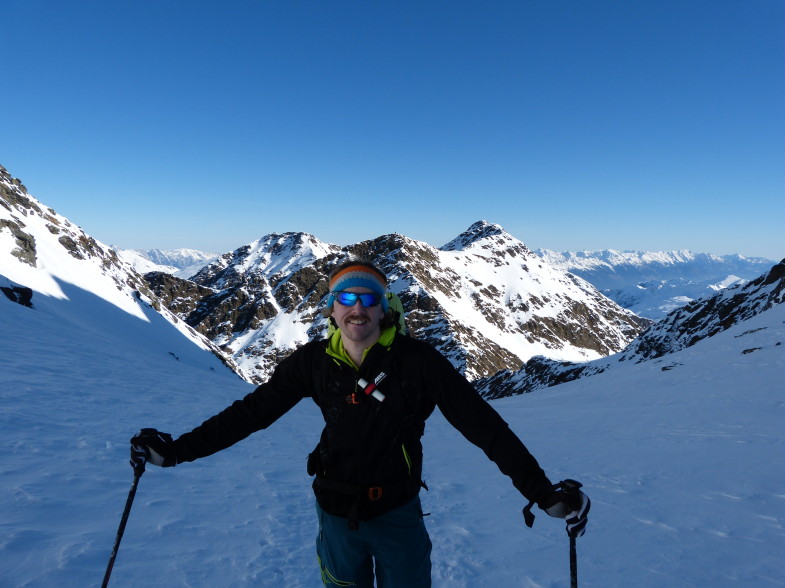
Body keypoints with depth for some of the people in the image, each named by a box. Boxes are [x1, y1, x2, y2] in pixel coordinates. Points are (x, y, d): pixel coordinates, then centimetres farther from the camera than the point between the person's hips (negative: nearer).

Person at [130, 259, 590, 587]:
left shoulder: (417, 360, -18)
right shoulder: (315, 362, -10)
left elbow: (485, 425, -18)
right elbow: (253, 412, -4)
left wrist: (543, 492, -21)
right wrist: (178, 450, -6)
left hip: (396, 512, -2)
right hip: (336, 510, 3)